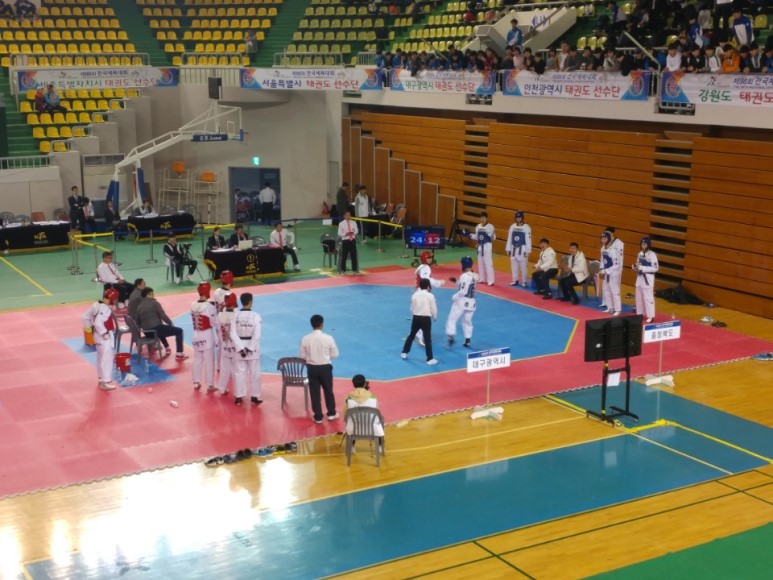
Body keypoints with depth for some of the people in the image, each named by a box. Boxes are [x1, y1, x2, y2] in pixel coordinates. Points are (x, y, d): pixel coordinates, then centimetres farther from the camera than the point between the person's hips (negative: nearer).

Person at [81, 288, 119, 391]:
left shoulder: (95, 305, 5)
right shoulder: (105, 309, -24)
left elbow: (85, 317, 9)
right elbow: (98, 322, -33)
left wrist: (91, 328, 10)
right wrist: (104, 333, -22)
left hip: (98, 335, 10)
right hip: (105, 337, -10)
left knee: (100, 358, 21)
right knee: (107, 359, -6)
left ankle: (101, 379, 33)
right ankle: (105, 382, -5)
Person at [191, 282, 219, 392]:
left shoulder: (193, 305, -1)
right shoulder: (210, 306, -18)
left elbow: (194, 320, 6)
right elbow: (214, 323, -13)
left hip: (197, 335, 6)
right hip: (207, 336, -5)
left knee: (197, 359, 16)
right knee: (209, 361, 4)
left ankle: (196, 383, 25)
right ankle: (210, 385, 11)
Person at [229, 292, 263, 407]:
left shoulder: (235, 316, -6)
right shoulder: (256, 316, -12)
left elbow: (233, 334, -10)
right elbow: (257, 335, -16)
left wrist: (241, 348, -10)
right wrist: (249, 349, -11)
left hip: (239, 348, 2)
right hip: (253, 348, -2)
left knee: (239, 373, 10)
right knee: (254, 373, 10)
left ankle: (238, 397, 15)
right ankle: (254, 397, 17)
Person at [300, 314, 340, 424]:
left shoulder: (305, 339, -11)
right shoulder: (328, 338, -14)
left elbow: (303, 356, -3)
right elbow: (334, 354, -4)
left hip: (312, 368, 0)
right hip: (325, 368, 0)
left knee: (314, 392, 10)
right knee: (328, 391, 17)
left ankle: (318, 417, 16)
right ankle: (331, 413, 29)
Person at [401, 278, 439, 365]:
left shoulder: (415, 295, 1)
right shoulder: (430, 296, -9)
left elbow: (412, 308, 9)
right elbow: (434, 309, -3)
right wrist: (435, 317, 16)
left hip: (416, 318, 4)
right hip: (426, 319, -4)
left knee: (411, 335, 20)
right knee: (427, 339, -1)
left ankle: (404, 353, 29)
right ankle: (430, 359, -1)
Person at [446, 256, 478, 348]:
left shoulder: (464, 276, -18)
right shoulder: (475, 276, 6)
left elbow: (463, 291, -22)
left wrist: (454, 297, -10)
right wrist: (456, 281, 11)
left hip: (462, 301, -7)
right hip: (471, 302, 7)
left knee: (452, 319, 2)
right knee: (467, 321, 17)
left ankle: (451, 336, -8)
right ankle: (467, 341, 18)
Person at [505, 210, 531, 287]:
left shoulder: (526, 227, -8)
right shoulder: (512, 226, 4)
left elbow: (528, 240, -9)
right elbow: (509, 238, 7)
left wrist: (527, 251, -12)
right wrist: (508, 249, 7)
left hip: (522, 249, -4)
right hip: (514, 249, 4)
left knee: (523, 266, 0)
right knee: (514, 265, 11)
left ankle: (524, 282, 10)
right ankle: (515, 280, 23)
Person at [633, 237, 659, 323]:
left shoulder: (652, 254, -12)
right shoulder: (640, 254, 9)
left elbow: (655, 268, -16)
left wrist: (643, 268, -21)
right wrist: (635, 266, -5)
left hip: (648, 278, -7)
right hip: (640, 277, 7)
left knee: (648, 297, -7)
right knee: (639, 297, 11)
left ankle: (650, 316, -1)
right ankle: (640, 314, 22)